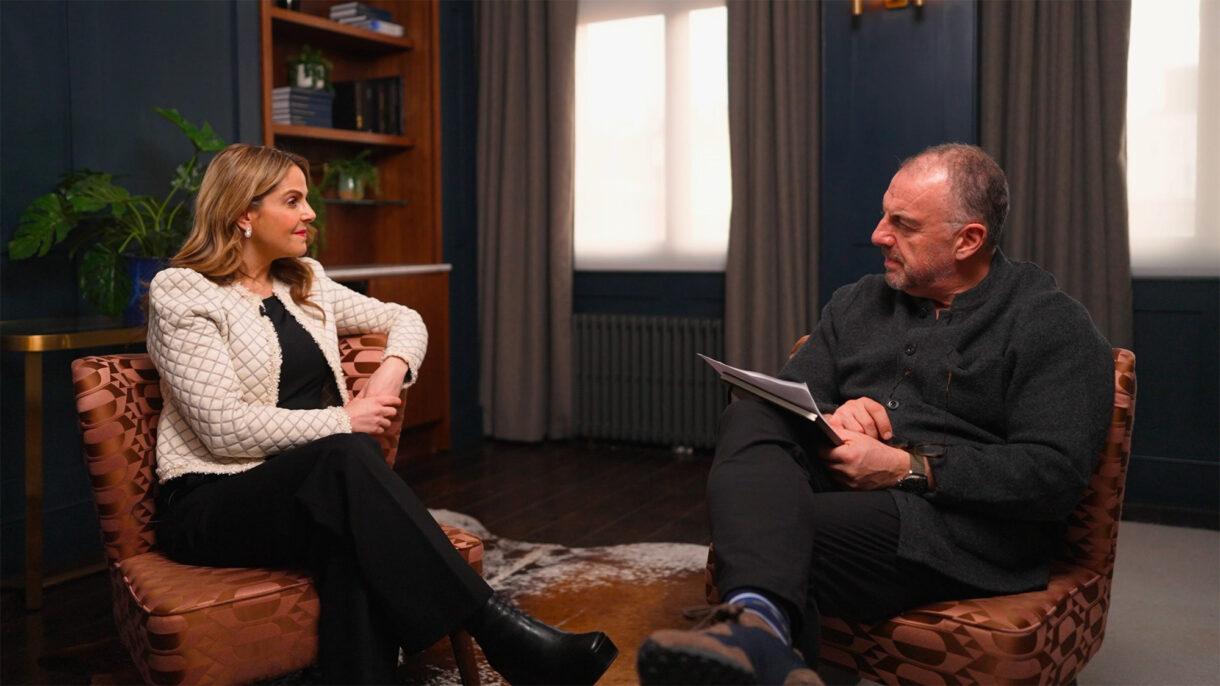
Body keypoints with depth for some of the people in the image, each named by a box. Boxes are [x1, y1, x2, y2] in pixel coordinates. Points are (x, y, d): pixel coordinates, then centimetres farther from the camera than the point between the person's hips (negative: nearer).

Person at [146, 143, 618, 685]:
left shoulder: (304, 282, 16)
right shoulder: (182, 294, -4)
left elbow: (404, 319, 22)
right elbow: (226, 427, -15)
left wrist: (394, 367, -1)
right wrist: (344, 422, -13)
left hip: (314, 488, 5)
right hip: (210, 504, -5)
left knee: (354, 540, -34)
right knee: (347, 455, -35)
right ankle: (495, 626, -34)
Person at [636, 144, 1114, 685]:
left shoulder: (1051, 325, 2)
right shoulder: (857, 303, 21)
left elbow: (1056, 474, -9)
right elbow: (788, 397, 18)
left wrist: (908, 467, -16)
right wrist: (829, 417, -7)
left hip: (962, 523, -5)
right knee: (750, 419, -30)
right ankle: (759, 620, -50)